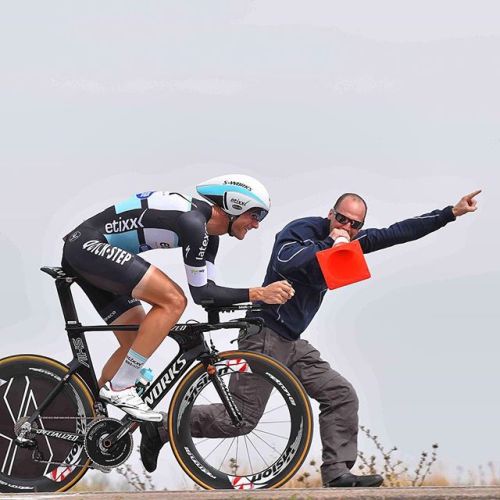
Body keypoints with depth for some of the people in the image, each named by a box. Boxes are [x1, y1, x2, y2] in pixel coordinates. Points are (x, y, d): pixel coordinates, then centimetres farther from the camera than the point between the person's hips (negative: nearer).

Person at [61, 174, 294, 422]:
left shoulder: (208, 233, 10)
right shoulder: (193, 221, -19)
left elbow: (208, 291, 11)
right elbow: (200, 293, -18)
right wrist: (258, 294, -18)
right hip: (88, 245, -11)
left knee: (135, 342, 11)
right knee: (173, 300, -20)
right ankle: (120, 388, -16)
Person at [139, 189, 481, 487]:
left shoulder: (353, 242, 11)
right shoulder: (304, 230, -13)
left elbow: (399, 233, 13)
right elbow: (285, 262, -34)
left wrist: (450, 213, 11)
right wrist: (329, 244, -26)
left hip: (292, 344, 9)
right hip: (266, 336, -9)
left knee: (342, 395, -1)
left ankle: (337, 472, -2)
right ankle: (160, 430, 4)